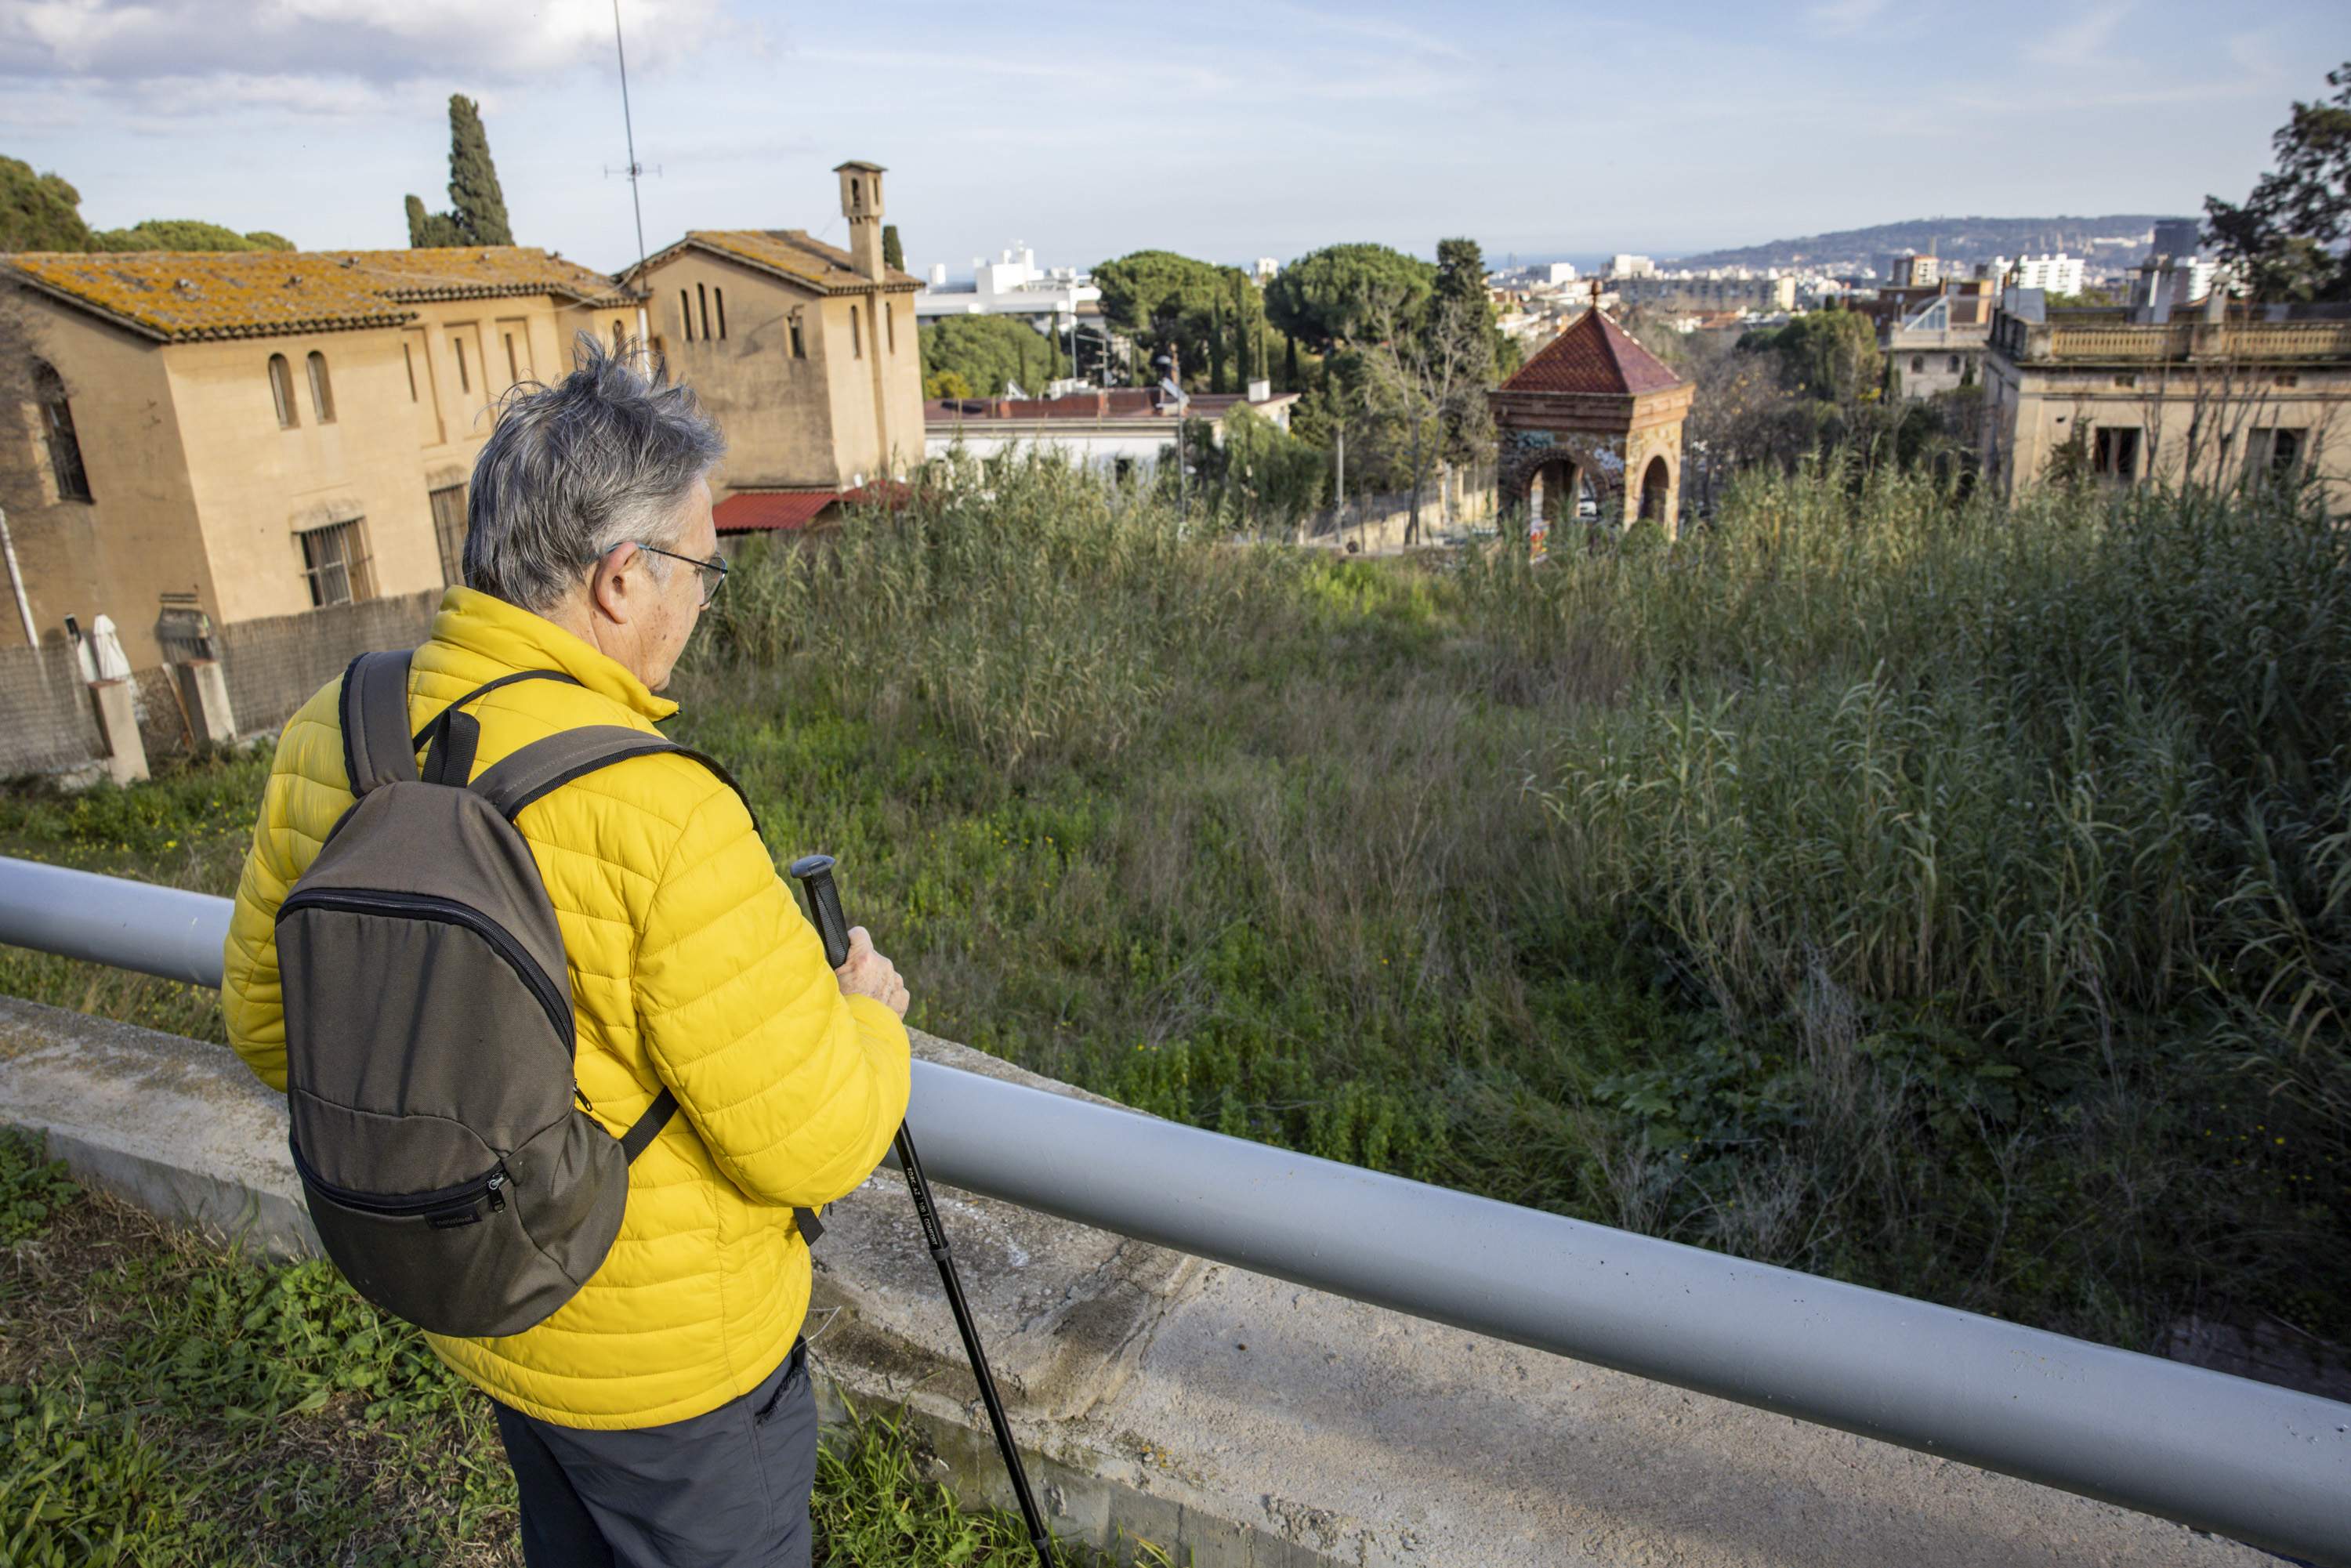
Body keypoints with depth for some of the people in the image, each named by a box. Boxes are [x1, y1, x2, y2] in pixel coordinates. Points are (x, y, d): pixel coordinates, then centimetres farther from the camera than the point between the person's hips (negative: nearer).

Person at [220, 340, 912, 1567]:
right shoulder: (659, 813, -33)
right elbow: (814, 1147, -26)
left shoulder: (324, 739, -10)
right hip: (666, 1357, -6)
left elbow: (268, 1025, 4)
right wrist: (869, 1016, -7)